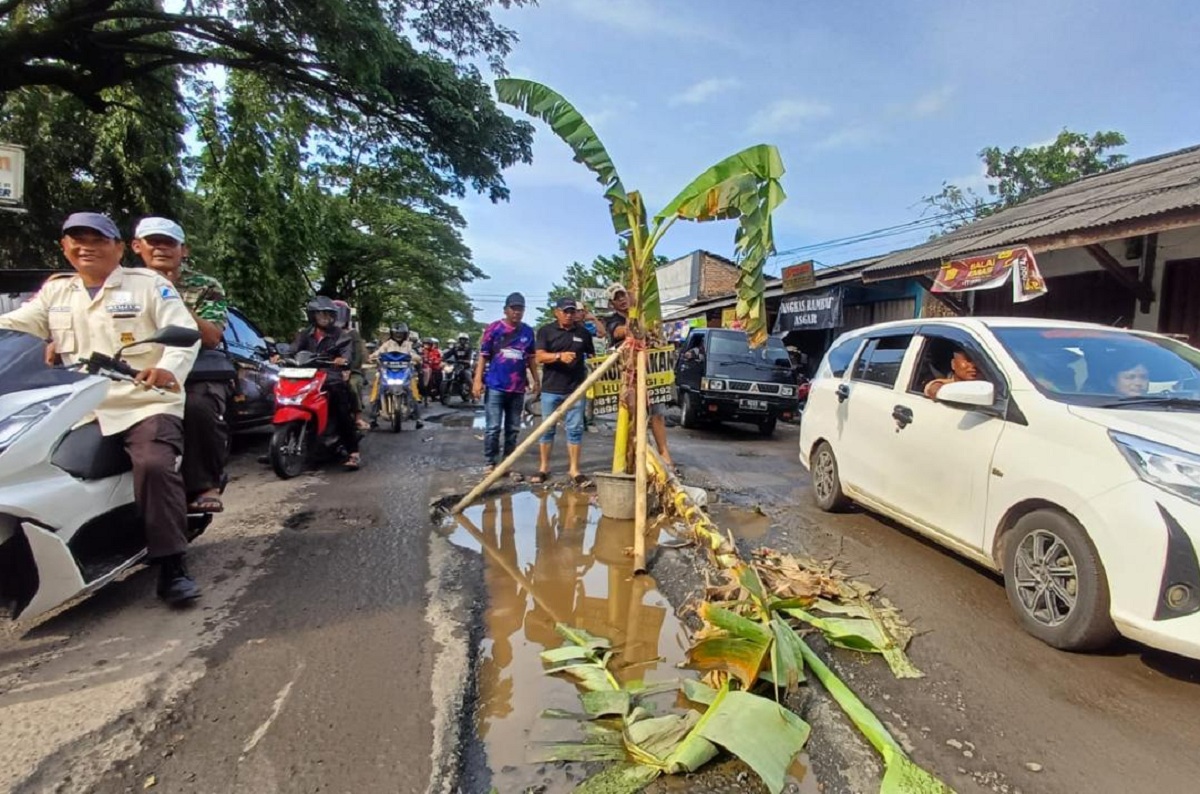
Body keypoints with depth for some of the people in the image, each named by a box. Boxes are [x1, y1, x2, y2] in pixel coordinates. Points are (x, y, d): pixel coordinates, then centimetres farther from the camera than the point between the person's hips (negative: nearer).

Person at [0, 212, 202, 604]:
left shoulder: (148, 284, 4)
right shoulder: (54, 290, 20)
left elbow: (185, 333, -7)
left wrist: (169, 370, -27)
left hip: (147, 403, -5)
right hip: (81, 410, 6)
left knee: (155, 467, -28)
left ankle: (171, 566, -22)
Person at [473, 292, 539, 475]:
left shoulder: (528, 332, 8)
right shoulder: (494, 328, -2)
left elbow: (531, 359, 15)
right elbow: (483, 356, -3)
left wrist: (536, 380, 11)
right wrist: (478, 379, -11)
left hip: (518, 388, 4)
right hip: (495, 386, -4)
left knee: (513, 429, 10)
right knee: (493, 428, -3)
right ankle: (491, 464, 7)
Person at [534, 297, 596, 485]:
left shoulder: (583, 332, 9)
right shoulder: (545, 331, 1)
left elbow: (592, 356, 20)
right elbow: (540, 357, -10)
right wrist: (559, 356, -26)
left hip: (575, 389, 2)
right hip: (551, 389, -1)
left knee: (575, 429, 3)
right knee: (547, 429, 7)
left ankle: (574, 469, 10)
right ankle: (544, 468, 18)